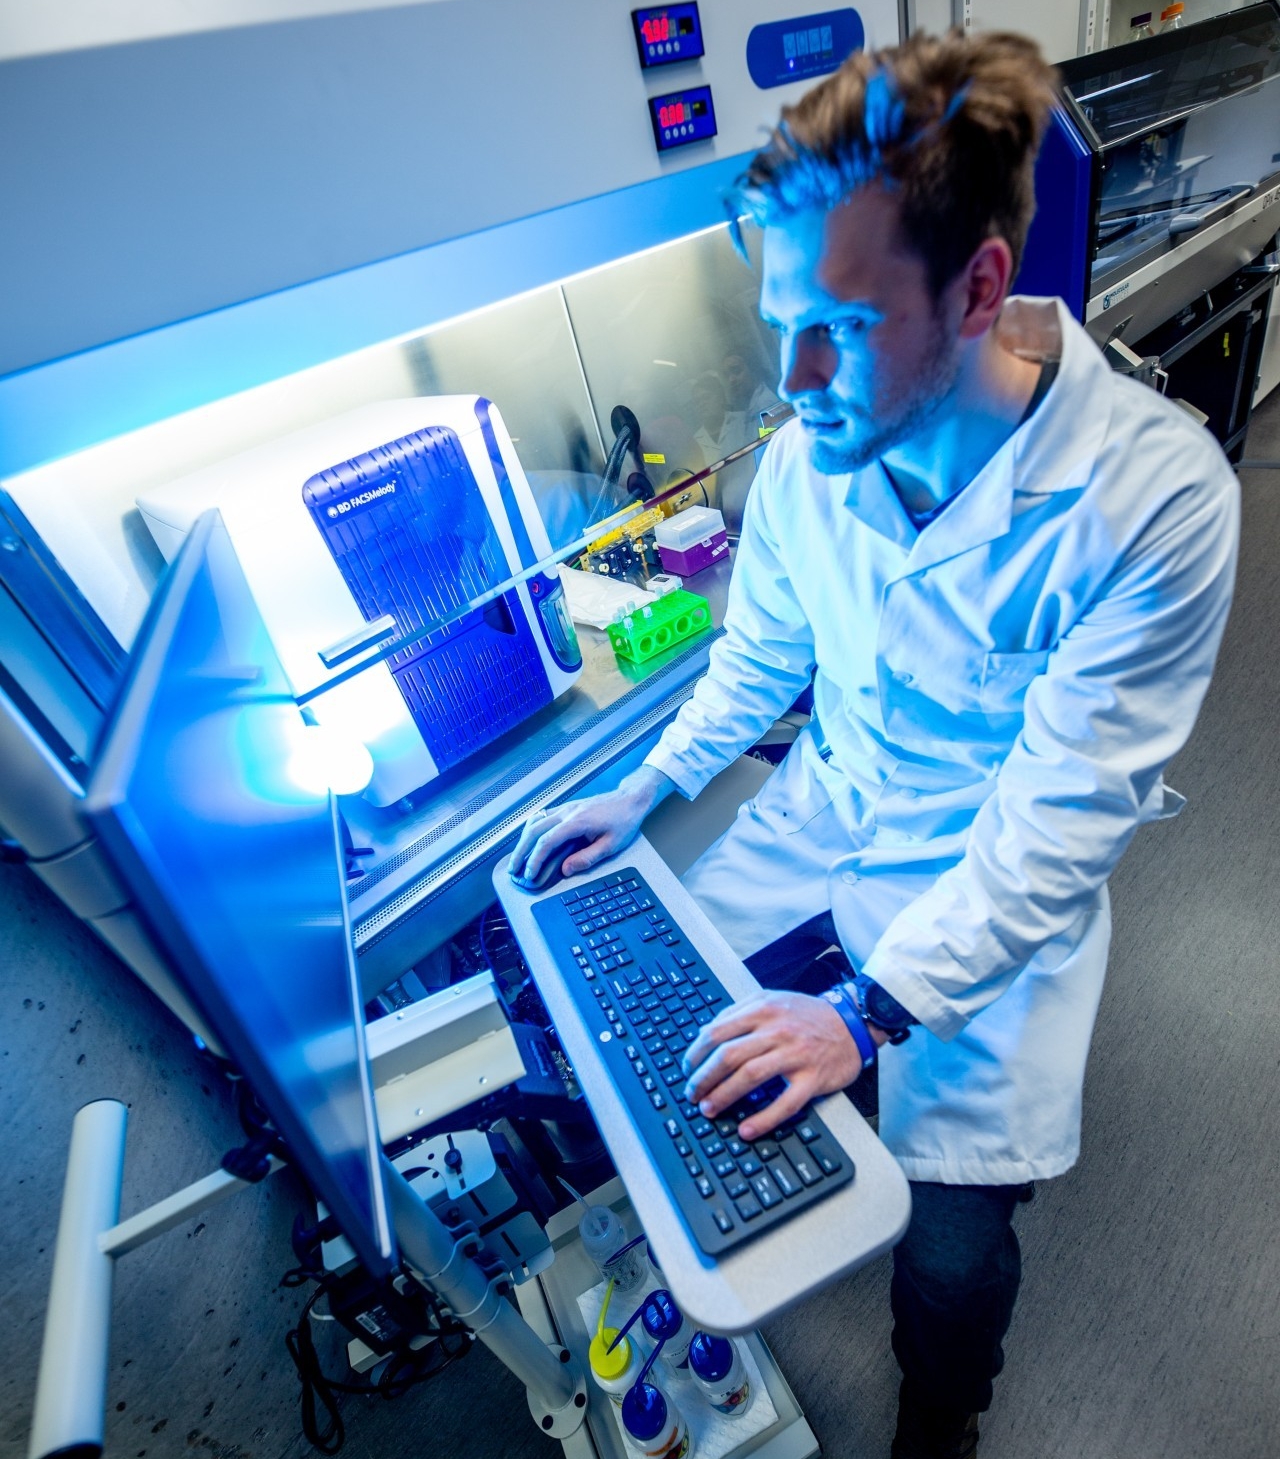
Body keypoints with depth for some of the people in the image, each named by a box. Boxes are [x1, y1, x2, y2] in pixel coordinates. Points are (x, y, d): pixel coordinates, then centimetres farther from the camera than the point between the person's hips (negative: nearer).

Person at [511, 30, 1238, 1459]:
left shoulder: (1154, 493, -24)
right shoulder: (810, 446, -9)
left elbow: (1063, 816, -22)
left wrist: (872, 1009, -28)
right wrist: (643, 790, 1)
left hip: (999, 882, -4)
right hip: (821, 812, 5)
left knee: (953, 1255, -8)